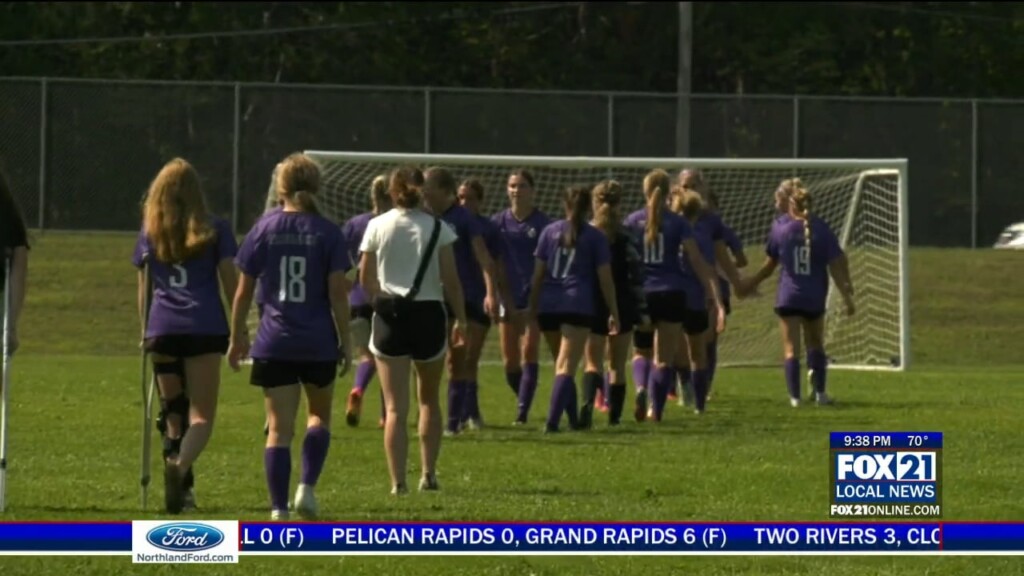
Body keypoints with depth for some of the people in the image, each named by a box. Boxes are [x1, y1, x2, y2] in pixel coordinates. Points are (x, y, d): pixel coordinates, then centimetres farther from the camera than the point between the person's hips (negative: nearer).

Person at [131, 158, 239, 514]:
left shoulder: (149, 234, 14)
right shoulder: (214, 230, 7)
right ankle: (180, 464, -32)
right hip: (205, 328, -2)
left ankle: (182, 486, 11)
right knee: (202, 416, -4)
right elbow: (230, 282, 5)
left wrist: (145, 332, 22)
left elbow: (144, 289, 16)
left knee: (173, 412, 16)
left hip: (162, 330, 2)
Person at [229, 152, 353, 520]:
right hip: (319, 344, 0)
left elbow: (244, 291, 3)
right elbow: (338, 293, -5)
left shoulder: (264, 229, 0)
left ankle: (279, 510, -5)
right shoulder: (327, 232, -3)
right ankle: (307, 486, 4)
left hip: (274, 343, 0)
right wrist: (345, 340, 3)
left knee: (279, 428, 1)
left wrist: (237, 336, 14)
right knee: (319, 415, 21)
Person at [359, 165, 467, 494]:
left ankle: (398, 482, -8)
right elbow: (451, 280, -5)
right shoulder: (437, 228, -3)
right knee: (429, 399, 19)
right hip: (429, 314, 0)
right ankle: (428, 473, 16)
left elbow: (365, 279, 4)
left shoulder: (377, 226, -1)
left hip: (389, 317, 0)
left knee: (395, 407, -1)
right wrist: (460, 320, 4)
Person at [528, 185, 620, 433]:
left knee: (562, 365, 18)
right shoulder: (595, 236, 3)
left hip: (548, 306, 3)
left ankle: (573, 420, 25)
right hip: (578, 305, -3)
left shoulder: (550, 231, 9)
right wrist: (614, 313, 9)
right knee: (566, 368, -7)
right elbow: (605, 279, 2)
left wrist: (533, 306, 14)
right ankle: (552, 420, -22)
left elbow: (538, 273, 8)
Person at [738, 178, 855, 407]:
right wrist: (847, 296, 0)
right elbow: (836, 265, -7)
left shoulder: (780, 227, -6)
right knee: (816, 345, 20)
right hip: (815, 298, 1)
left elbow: (770, 265, 4)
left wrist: (752, 282, 22)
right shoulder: (821, 228, -6)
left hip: (788, 297, -1)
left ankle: (795, 397, -3)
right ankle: (820, 392, 18)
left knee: (791, 349, 3)